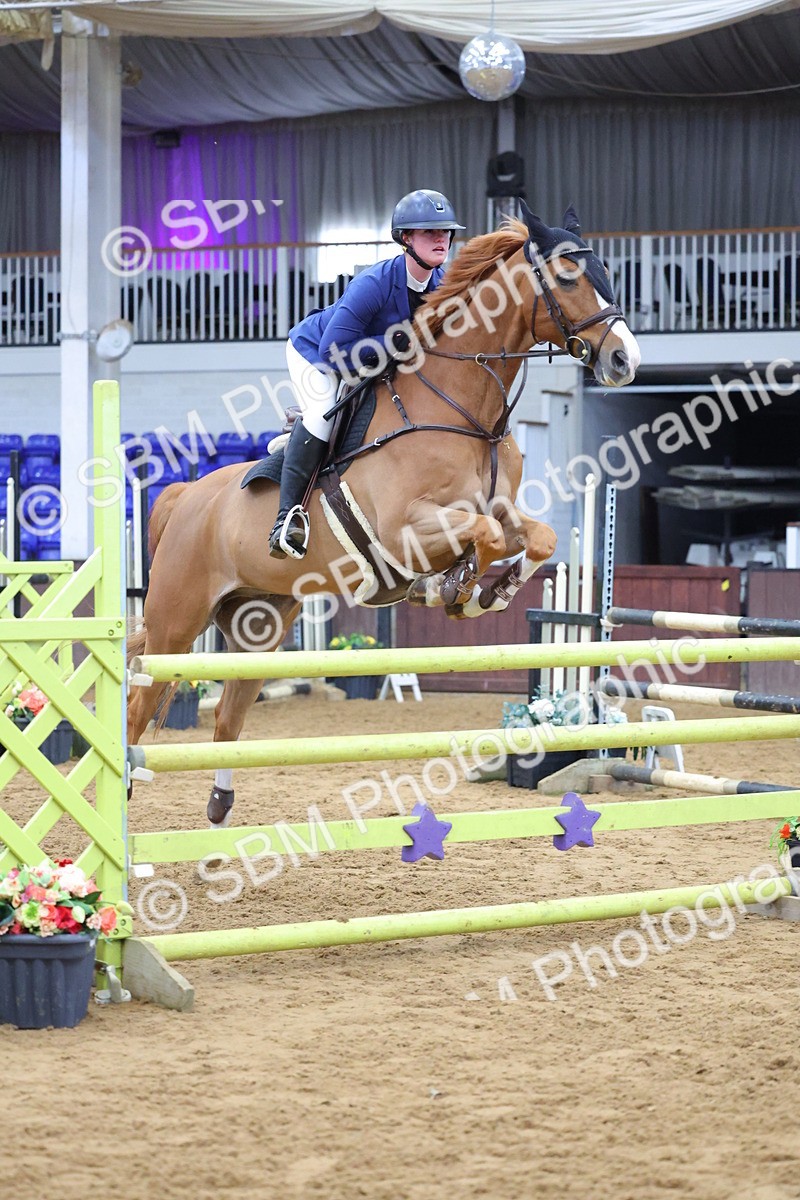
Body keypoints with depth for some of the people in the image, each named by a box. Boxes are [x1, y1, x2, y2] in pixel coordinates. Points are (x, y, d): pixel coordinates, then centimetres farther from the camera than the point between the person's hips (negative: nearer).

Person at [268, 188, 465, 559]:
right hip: (313, 351, -8)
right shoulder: (373, 284, -37)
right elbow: (333, 353, -37)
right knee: (323, 413, -32)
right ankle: (288, 513, -29)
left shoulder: (444, 285, -17)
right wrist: (393, 343, -39)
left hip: (369, 363, 8)